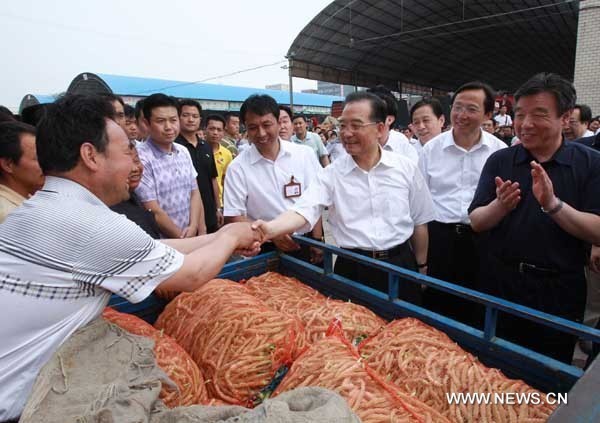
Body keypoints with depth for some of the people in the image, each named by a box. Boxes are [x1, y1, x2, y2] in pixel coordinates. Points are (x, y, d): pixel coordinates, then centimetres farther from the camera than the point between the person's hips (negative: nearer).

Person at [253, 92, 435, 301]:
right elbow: (304, 209, -20)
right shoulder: (332, 174, -5)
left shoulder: (406, 168, -2)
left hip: (401, 266, 1)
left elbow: (419, 222, 6)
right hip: (352, 269, -1)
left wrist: (421, 268, 10)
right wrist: (270, 229, -38)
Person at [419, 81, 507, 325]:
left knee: (475, 310, 14)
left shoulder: (499, 151, 0)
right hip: (439, 236, 0)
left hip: (481, 239, 1)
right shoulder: (431, 148, 0)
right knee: (436, 305, 12)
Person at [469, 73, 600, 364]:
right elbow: (476, 222, -4)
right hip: (500, 287, 2)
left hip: (558, 295, -1)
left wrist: (553, 205, -27)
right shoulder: (499, 161, -1)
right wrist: (500, 206, -24)